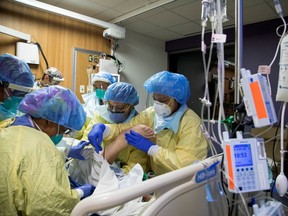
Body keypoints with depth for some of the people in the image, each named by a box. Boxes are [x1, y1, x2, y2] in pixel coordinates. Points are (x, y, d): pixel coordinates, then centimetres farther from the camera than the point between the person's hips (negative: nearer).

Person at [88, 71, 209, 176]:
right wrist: (102, 128, -20)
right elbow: (123, 128, -1)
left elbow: (184, 163, -25)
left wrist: (150, 147, -25)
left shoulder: (190, 122, -18)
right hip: (156, 178, 5)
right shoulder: (150, 114, -2)